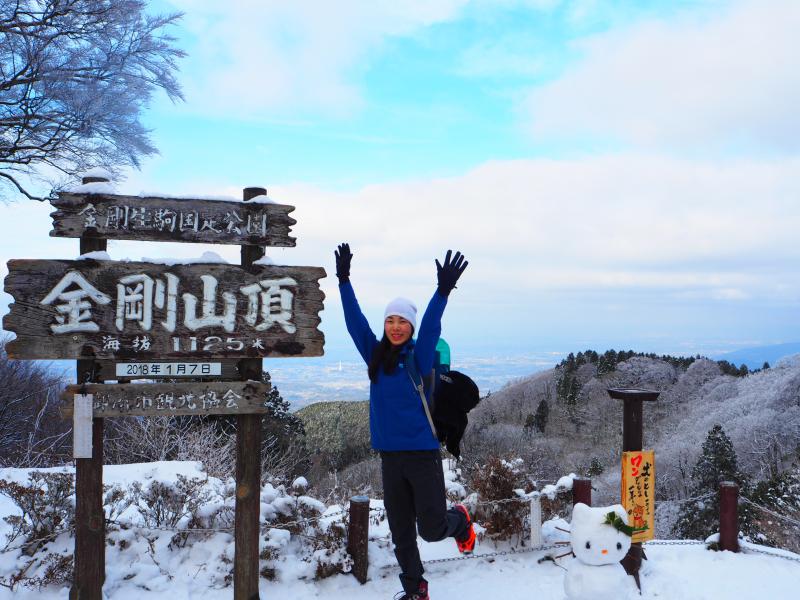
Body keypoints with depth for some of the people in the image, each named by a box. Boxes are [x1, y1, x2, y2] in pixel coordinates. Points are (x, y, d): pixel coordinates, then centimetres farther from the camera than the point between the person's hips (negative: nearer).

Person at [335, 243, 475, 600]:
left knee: (431, 529, -3)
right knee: (400, 531, 11)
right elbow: (355, 321, 0)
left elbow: (431, 328, -22)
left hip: (423, 453, -4)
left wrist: (443, 291, -36)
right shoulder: (375, 356, 4)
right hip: (390, 455, 4)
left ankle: (460, 521, 30)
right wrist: (344, 280, -7)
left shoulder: (419, 357, -7)